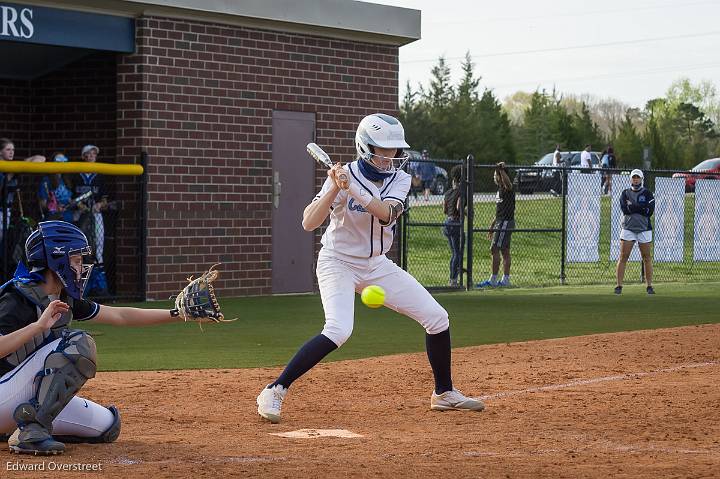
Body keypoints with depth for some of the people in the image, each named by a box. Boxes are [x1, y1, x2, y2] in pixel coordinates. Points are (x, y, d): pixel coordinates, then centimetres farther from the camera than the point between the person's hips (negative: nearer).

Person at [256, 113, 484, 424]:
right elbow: (308, 223, -26)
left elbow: (388, 213, -26)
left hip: (377, 266, 6)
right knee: (338, 330, -29)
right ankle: (274, 392, -20)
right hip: (338, 263, -6)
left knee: (437, 318, 1)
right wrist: (335, 189, -37)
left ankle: (444, 393, 20)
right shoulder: (344, 176, -17)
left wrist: (353, 190, -39)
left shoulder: (399, 180, -4)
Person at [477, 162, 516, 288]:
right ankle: (505, 279, 12)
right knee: (505, 252, 10)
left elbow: (507, 182, -41)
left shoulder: (507, 188, -12)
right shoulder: (500, 189, 18)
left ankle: (493, 280, -11)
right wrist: (492, 226, 26)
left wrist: (501, 170, -48)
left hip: (505, 223, -10)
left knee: (495, 250, -11)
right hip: (501, 223, 10)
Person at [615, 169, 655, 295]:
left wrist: (632, 206, -11)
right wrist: (641, 208, -12)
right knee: (623, 257, -5)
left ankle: (650, 286, 8)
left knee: (647, 257, 2)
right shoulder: (625, 193, 8)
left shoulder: (647, 193, 4)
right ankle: (619, 285, -4)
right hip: (628, 228, 1)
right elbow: (624, 209, -8)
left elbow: (650, 211, -10)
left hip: (644, 228, 0)